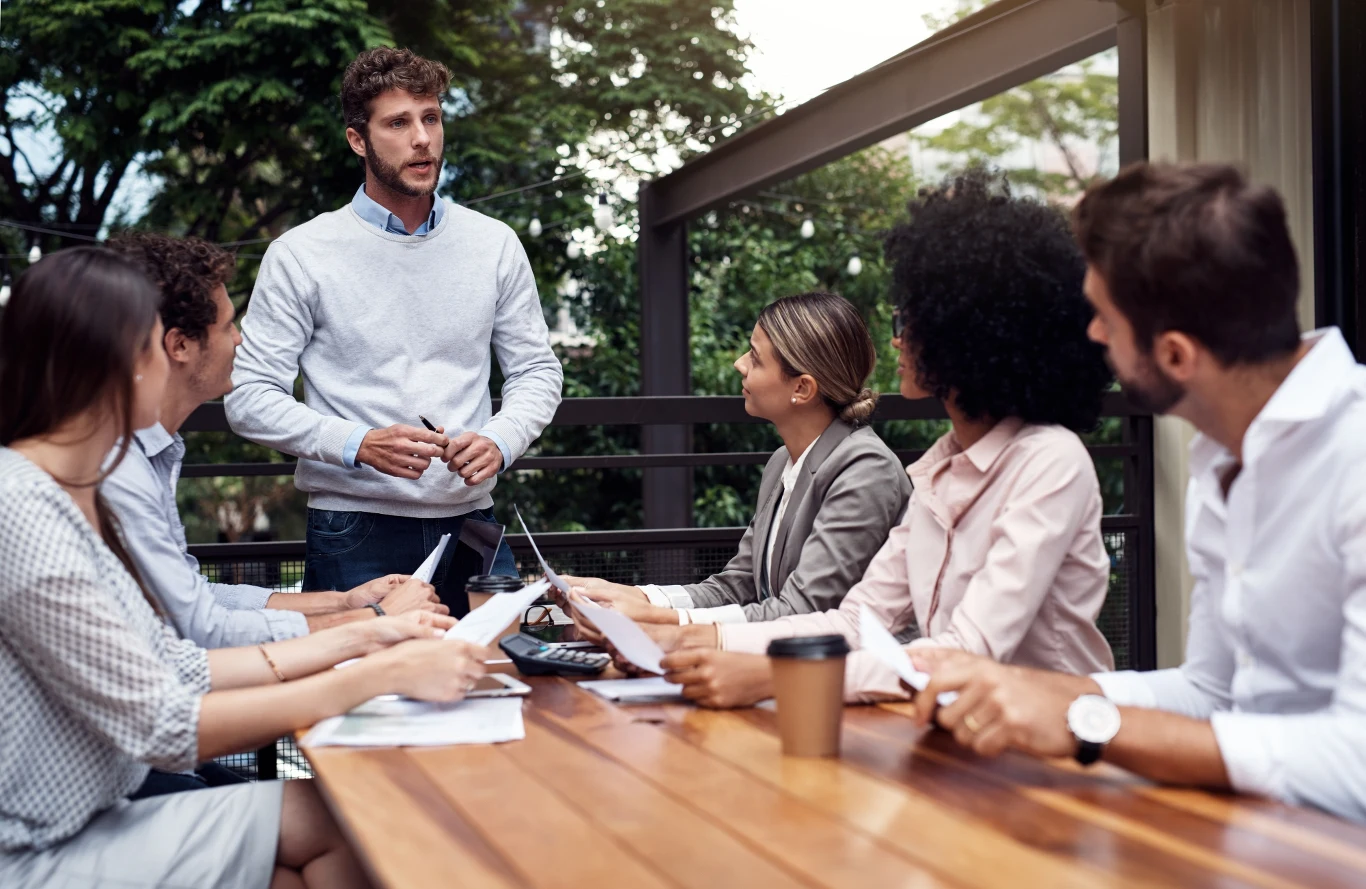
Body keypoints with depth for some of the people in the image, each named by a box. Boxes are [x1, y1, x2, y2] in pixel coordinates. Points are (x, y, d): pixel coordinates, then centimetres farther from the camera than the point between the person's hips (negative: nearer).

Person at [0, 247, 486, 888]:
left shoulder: (76, 499, 8)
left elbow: (172, 670, 7)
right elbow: (161, 728, -22)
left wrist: (359, 639, 4)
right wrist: (384, 675, -21)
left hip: (86, 825, 8)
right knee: (329, 821, -12)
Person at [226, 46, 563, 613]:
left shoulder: (494, 245, 8)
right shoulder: (301, 256, -2)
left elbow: (536, 370, 13)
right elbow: (249, 398, -4)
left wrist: (499, 440, -8)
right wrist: (358, 445, -18)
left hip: (471, 524, 3)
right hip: (354, 533, -3)